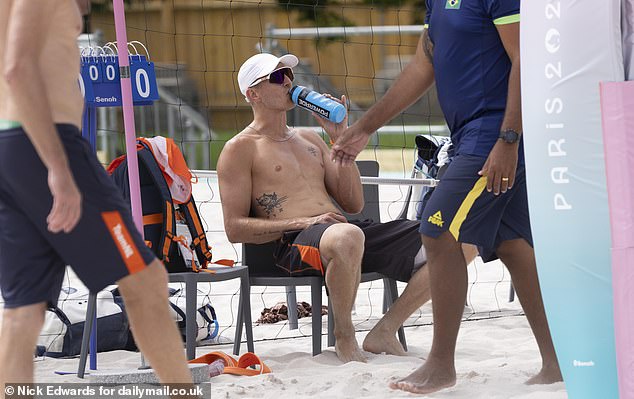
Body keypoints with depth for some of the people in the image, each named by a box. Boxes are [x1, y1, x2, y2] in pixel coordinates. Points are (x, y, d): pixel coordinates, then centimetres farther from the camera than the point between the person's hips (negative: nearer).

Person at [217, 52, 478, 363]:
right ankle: (344, 337, -19)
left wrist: (341, 139, 13)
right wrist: (302, 223, -13)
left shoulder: (309, 139, 27)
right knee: (347, 237, -46)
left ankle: (384, 332, -7)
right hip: (294, 244, -7)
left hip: (346, 232, 7)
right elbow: (235, 229, -3)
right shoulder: (240, 149, 6)